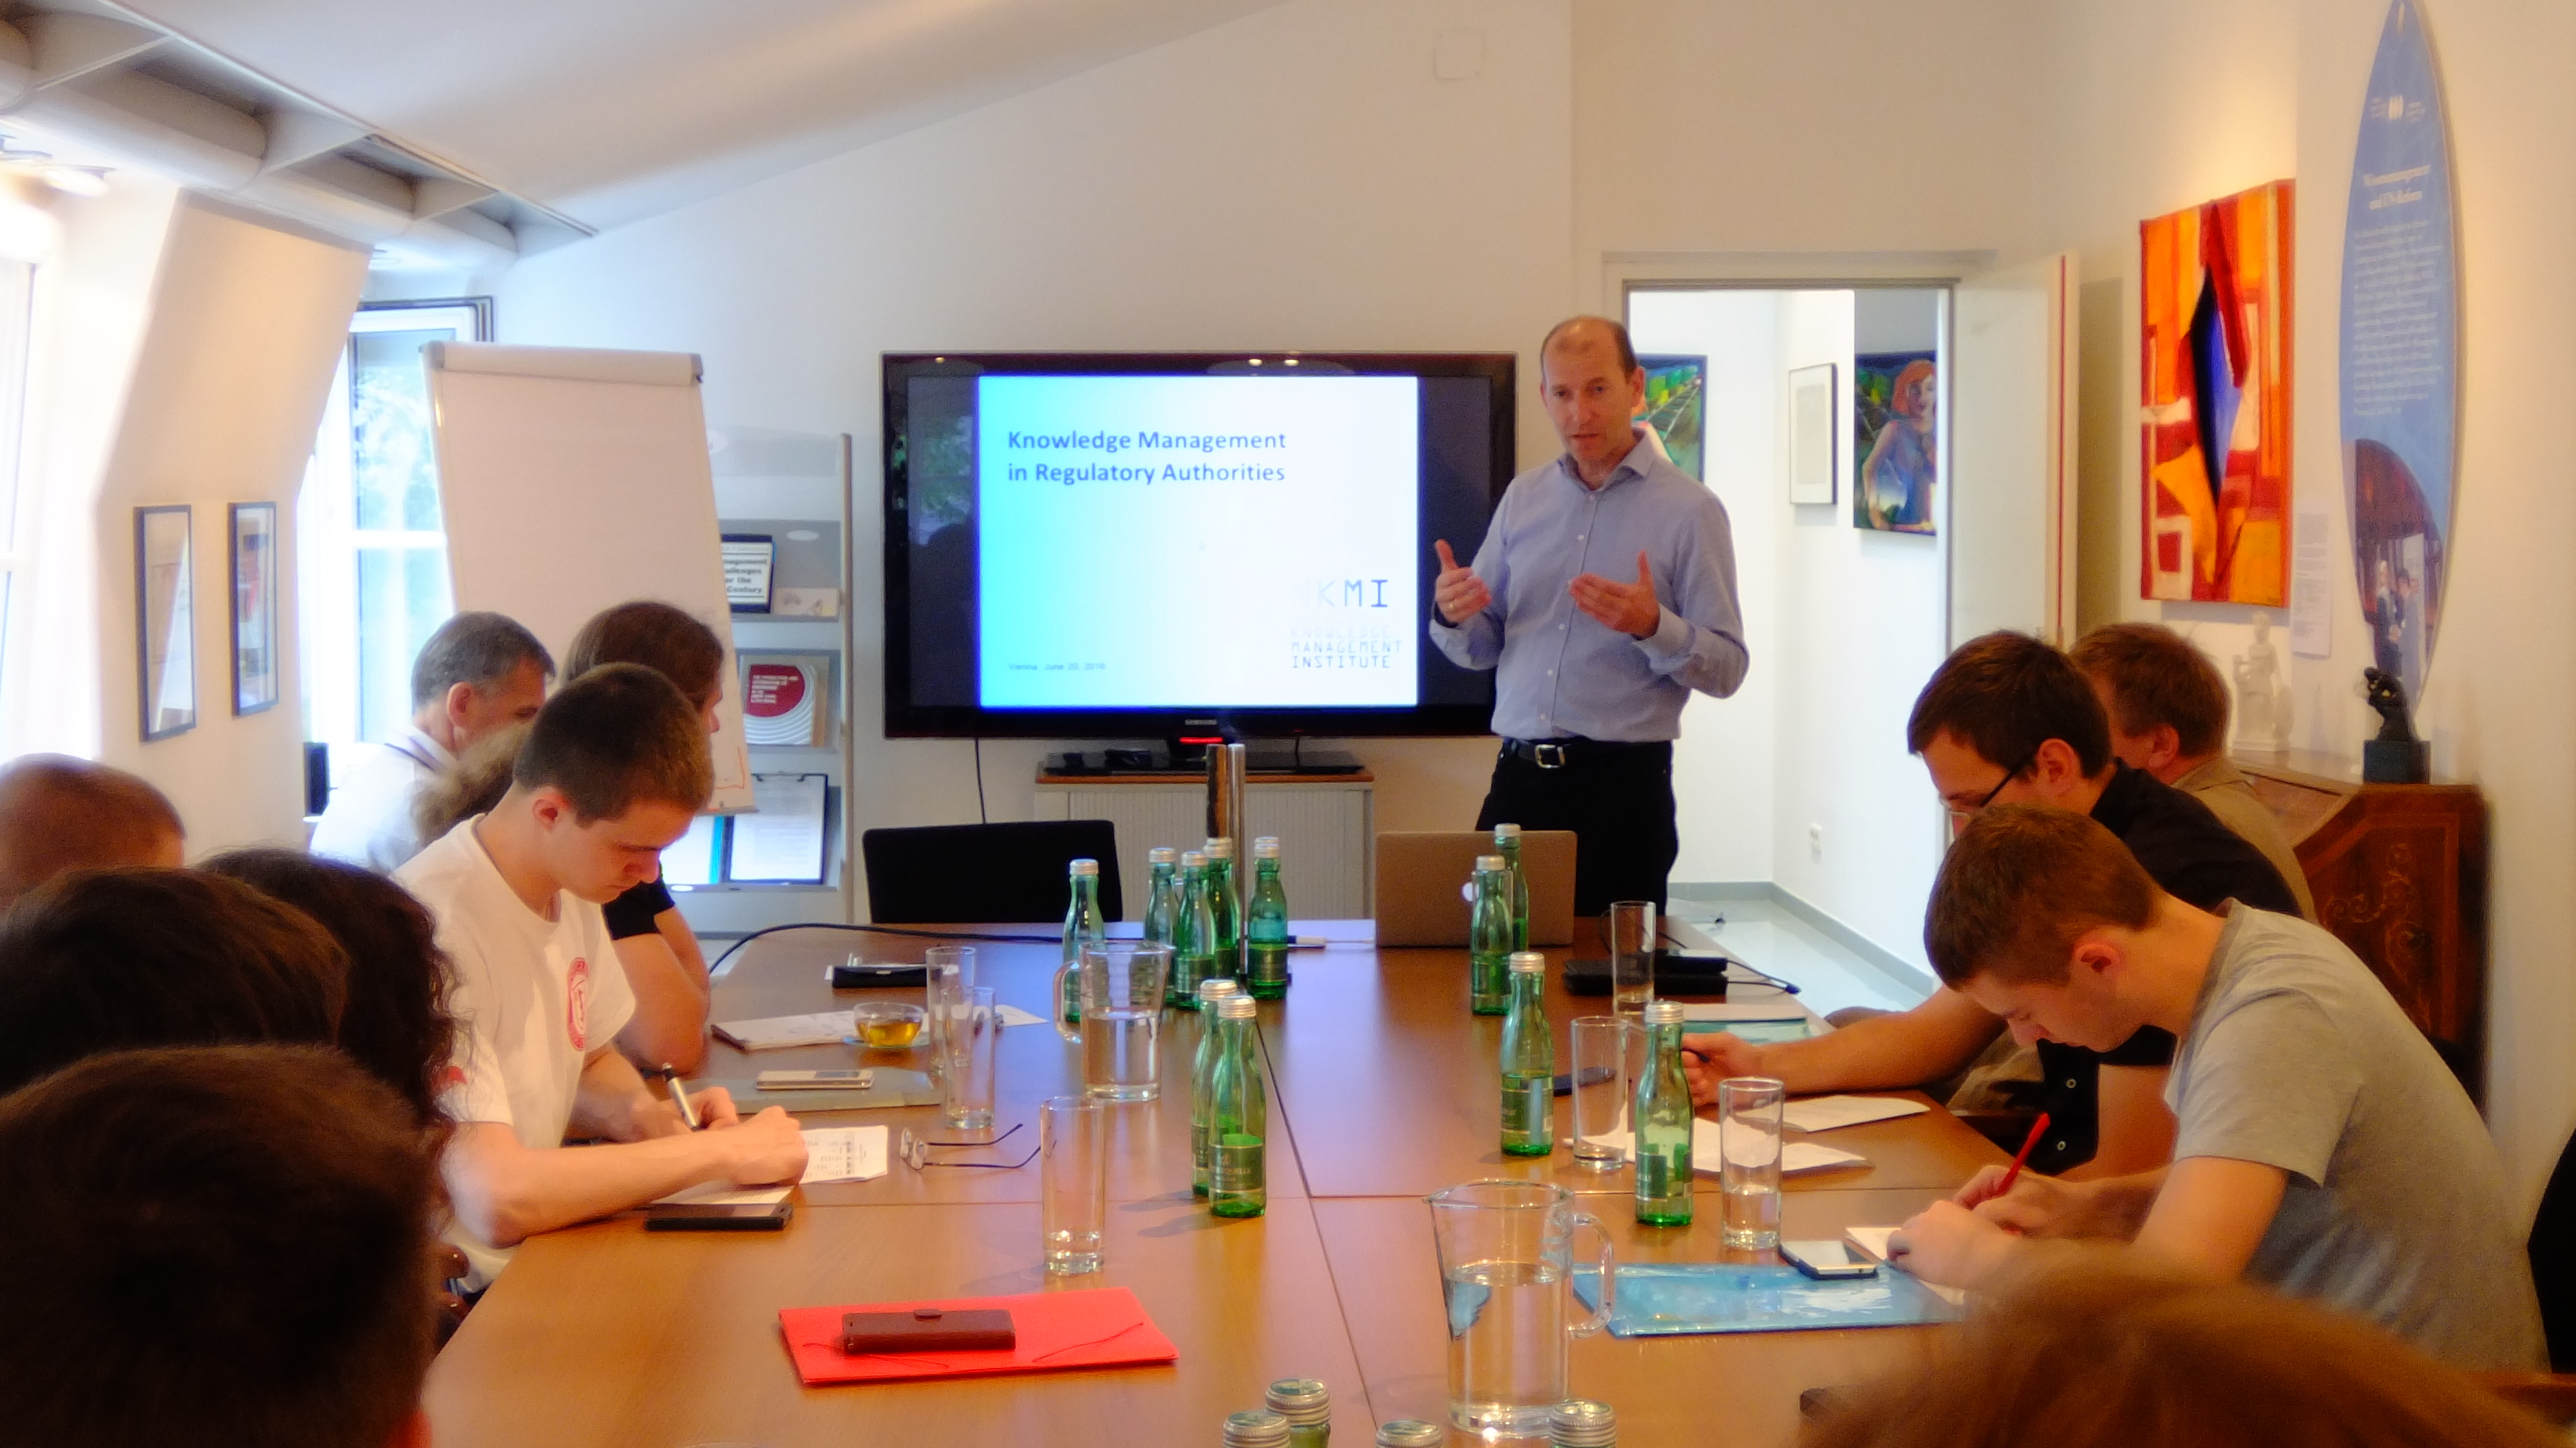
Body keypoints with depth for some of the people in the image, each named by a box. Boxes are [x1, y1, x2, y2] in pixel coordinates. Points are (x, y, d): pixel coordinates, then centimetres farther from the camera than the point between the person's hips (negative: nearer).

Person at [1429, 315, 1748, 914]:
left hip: (1623, 784, -4)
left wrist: (1654, 627, -24)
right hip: (1518, 780, 4)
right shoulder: (1523, 498, 12)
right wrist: (1452, 616, -7)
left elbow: (1726, 669, -6)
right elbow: (1482, 648, 15)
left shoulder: (1690, 510, -3)